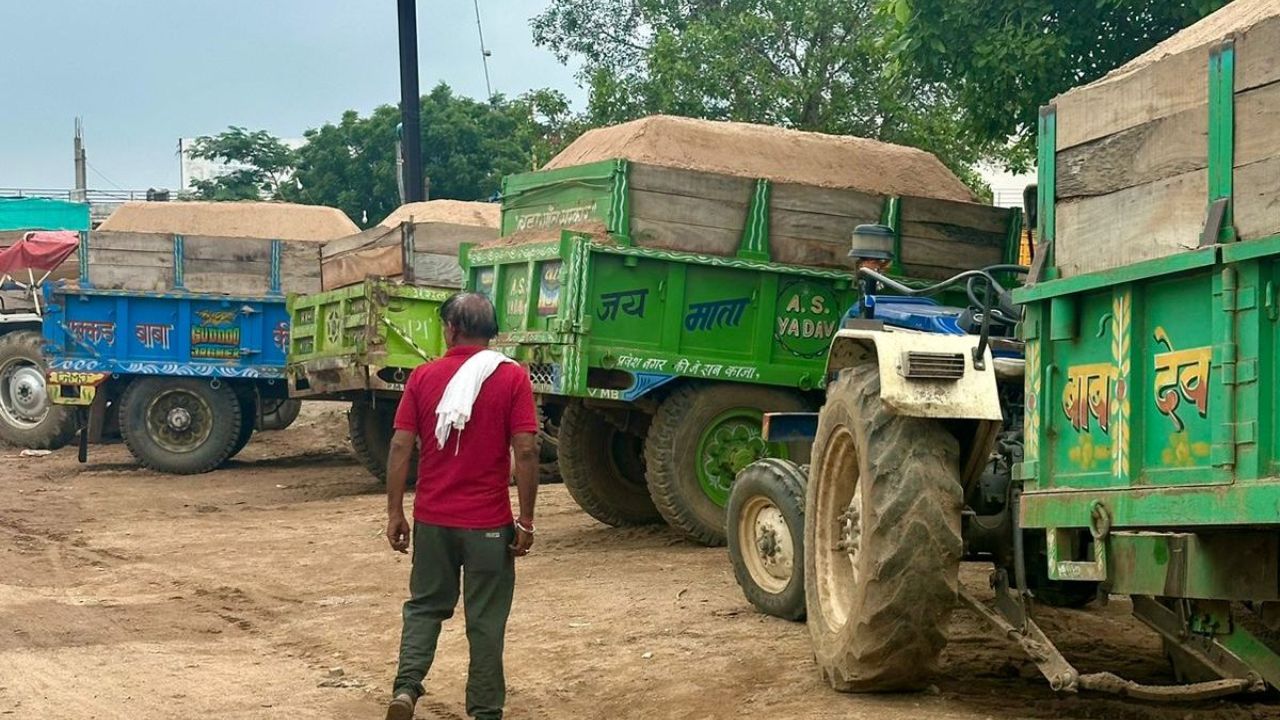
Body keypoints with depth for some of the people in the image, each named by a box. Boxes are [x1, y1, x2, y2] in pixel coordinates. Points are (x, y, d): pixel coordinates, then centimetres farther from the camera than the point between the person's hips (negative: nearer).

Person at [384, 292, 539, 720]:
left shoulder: (424, 377, 1)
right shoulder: (512, 378, -6)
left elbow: (401, 447, -1)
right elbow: (525, 451, -10)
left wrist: (395, 513, 6)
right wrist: (526, 519, -3)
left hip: (432, 519, 2)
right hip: (489, 522, -2)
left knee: (425, 606, 18)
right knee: (486, 620, 8)